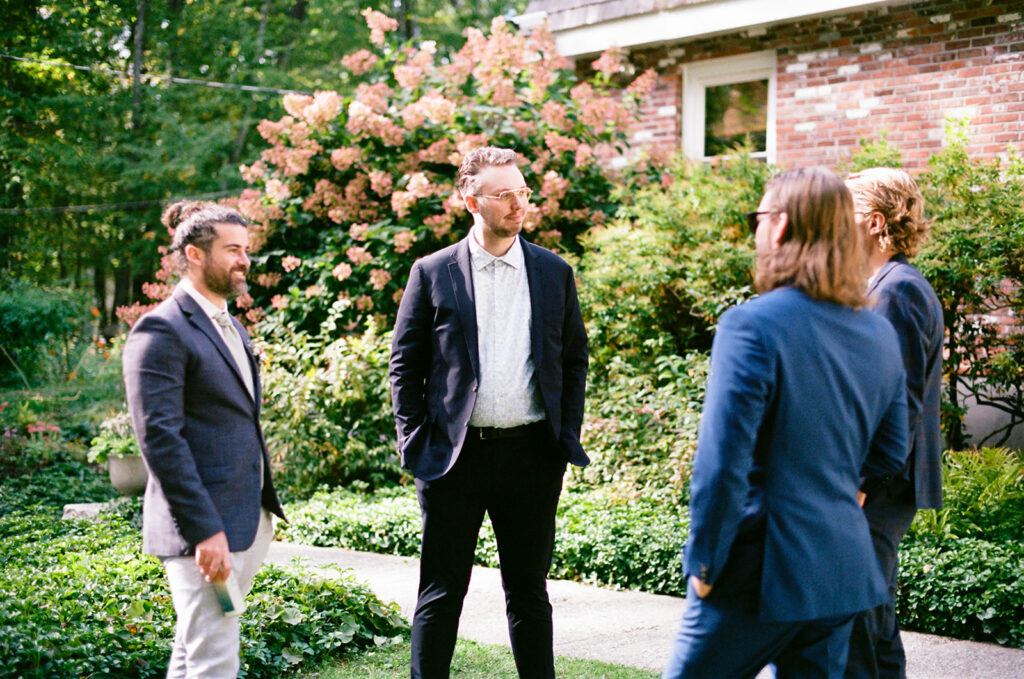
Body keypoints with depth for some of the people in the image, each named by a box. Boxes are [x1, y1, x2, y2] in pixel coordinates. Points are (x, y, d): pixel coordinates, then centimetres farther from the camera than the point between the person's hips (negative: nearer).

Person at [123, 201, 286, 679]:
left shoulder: (232, 328, 18)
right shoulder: (162, 331, -12)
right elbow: (159, 438, -19)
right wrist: (204, 531, -22)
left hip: (250, 518, 9)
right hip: (203, 523, -9)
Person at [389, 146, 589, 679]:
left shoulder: (554, 273, 8)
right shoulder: (432, 273, 1)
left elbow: (575, 358, 12)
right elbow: (405, 363, 4)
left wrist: (567, 435, 4)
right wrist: (414, 441, -3)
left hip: (532, 453, 2)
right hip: (454, 455, -2)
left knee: (529, 589, 12)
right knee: (441, 592, 5)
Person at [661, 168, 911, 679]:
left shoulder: (751, 326, -16)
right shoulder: (880, 335, 6)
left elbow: (722, 464, -19)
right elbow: (890, 454, 16)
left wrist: (704, 563, -9)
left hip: (762, 574, -6)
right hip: (843, 570, 7)